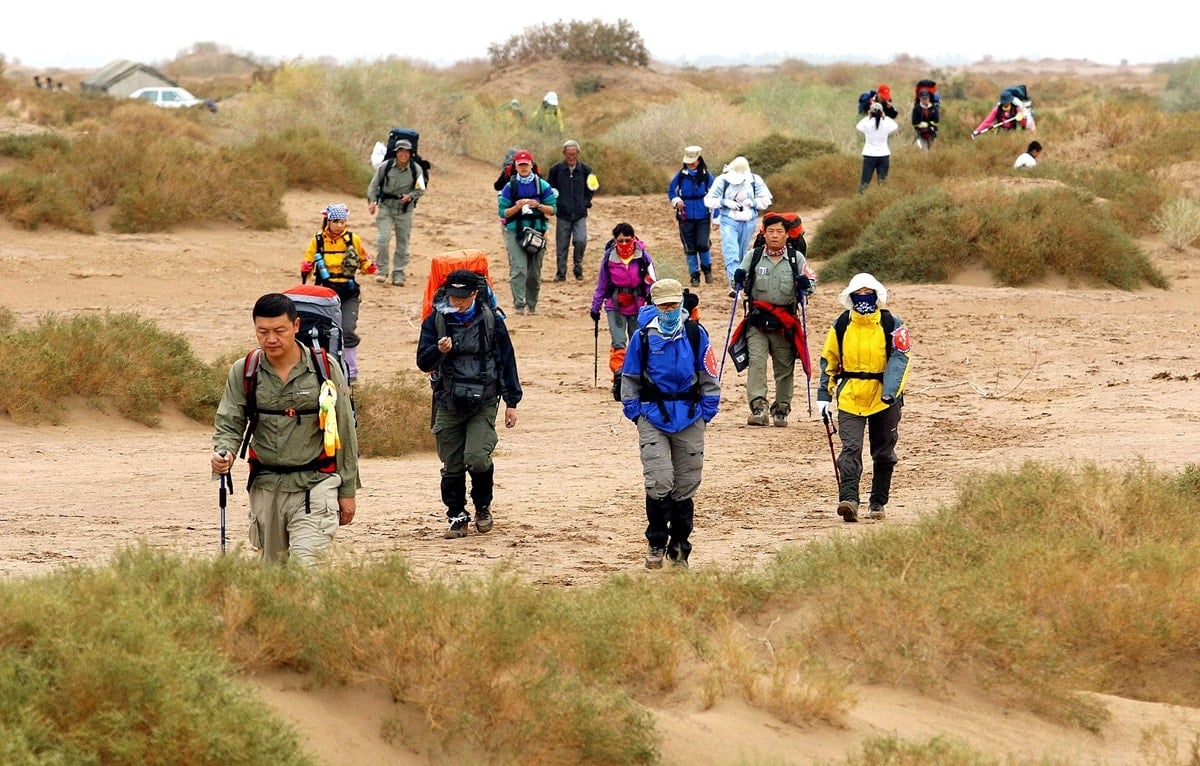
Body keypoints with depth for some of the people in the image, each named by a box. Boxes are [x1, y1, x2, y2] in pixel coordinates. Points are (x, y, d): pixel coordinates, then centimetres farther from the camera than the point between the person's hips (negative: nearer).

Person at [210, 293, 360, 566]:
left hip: (315, 484, -3)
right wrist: (223, 453, -21)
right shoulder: (244, 372, 3)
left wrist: (347, 490, 5)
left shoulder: (324, 369, -2)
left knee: (305, 566, -18)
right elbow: (228, 423, 4)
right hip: (265, 486, 3)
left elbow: (344, 431, 4)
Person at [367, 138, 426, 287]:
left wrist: (410, 196, -15)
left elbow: (421, 189, 5)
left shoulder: (416, 170, -5)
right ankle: (382, 271, -2)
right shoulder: (385, 167, -8)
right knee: (383, 238, -15)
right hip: (386, 207, -1)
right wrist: (372, 201, -13)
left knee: (403, 242, 6)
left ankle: (398, 274, 16)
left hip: (405, 210, 1)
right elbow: (374, 185, 1)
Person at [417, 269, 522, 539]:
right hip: (449, 403, 2)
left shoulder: (491, 320, 1)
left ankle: (483, 506, 10)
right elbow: (423, 363, 2)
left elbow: (506, 361, 7)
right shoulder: (436, 321, 2)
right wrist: (439, 351, -21)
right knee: (452, 465, 3)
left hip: (483, 403, -2)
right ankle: (457, 517, 18)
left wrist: (511, 402, 7)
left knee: (477, 458, -16)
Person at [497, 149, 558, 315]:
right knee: (518, 269, -16)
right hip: (515, 232, -2)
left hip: (536, 231, 2)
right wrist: (517, 207, -17)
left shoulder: (542, 185, 3)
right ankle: (519, 304, -20)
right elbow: (503, 212, 0)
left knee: (534, 272, 8)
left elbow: (552, 209, 2)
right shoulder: (510, 187, 1)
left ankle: (532, 305, 21)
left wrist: (538, 205, -16)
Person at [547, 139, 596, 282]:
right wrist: (556, 203, -3)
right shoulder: (556, 169, 1)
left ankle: (578, 267, 7)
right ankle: (561, 273, 15)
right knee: (562, 245, 3)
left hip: (580, 215, 0)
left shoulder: (585, 169, 4)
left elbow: (590, 189, 16)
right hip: (563, 214, 0)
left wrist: (585, 202, 3)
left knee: (581, 241, -15)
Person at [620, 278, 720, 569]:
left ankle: (679, 548, 18)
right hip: (653, 417, -1)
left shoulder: (696, 334, 1)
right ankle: (657, 544, 2)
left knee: (685, 487, 6)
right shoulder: (643, 337, -1)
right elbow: (630, 377, 8)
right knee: (659, 482, -13)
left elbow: (708, 376, 8)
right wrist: (633, 412, 1)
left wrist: (707, 411, 3)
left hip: (690, 419, 1)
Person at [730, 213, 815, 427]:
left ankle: (781, 410, 20)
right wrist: (739, 279, -11)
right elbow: (740, 285, 12)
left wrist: (805, 285, -17)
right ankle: (758, 408, -22)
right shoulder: (753, 257, 5)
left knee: (785, 368, 7)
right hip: (757, 322, -1)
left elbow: (810, 286, 6)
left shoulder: (796, 258, 4)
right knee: (756, 361, -16)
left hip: (785, 323, 1)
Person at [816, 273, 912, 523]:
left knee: (883, 453, 10)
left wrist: (889, 392, -26)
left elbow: (899, 359, -12)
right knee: (851, 448, -15)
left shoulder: (892, 325, -4)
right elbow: (828, 361, 12)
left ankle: (878, 503, 22)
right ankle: (848, 500, -26)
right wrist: (824, 395, 7)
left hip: (884, 399, 0)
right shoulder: (840, 326, 3)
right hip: (849, 399, 0)